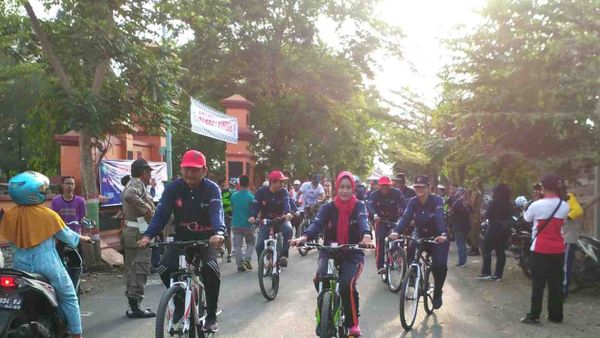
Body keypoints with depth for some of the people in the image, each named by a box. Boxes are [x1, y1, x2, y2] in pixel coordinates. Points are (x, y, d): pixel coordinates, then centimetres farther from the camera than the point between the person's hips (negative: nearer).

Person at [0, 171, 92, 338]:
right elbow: (65, 234, -3)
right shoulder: (48, 214, -16)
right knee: (68, 298, 11)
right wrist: (82, 238, 16)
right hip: (46, 263, -4)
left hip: (21, 264, 4)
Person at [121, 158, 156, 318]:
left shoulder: (132, 184, 22)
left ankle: (133, 304, 20)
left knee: (132, 268, 13)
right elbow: (129, 195, -32)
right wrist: (146, 208, -26)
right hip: (139, 232, -11)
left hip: (130, 230, 11)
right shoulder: (137, 183, -11)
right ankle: (136, 305, -6)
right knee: (140, 268, -8)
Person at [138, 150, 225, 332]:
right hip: (181, 238, 3)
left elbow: (217, 212, -32)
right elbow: (161, 213, -17)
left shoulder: (212, 189, -15)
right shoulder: (173, 188, -9)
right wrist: (148, 235, -34)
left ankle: (211, 316, -7)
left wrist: (219, 233, -53)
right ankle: (180, 301, 14)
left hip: (207, 239, -2)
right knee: (164, 270, -17)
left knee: (211, 269, -27)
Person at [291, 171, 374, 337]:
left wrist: (366, 236, -49)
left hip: (352, 254, -1)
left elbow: (363, 221, -25)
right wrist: (304, 237, -41)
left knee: (347, 285, -27)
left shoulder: (359, 206, -3)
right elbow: (317, 224, -18)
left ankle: (353, 324, -3)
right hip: (329, 252, 2)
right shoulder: (328, 208, 0)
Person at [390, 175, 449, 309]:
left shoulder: (437, 201, -17)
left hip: (437, 236, -2)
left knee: (440, 265, -18)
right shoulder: (413, 202, -6)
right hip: (420, 234, 2)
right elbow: (405, 217, -20)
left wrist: (443, 234, -51)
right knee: (411, 248, -29)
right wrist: (396, 231, -39)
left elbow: (440, 218, -32)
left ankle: (437, 294, 6)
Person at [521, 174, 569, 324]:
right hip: (558, 250, 4)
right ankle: (556, 315, 17)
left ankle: (534, 315, 1)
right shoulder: (564, 206, -2)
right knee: (556, 283, 10)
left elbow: (526, 218, 4)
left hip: (540, 250, -3)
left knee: (538, 284, 0)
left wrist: (525, 210, 23)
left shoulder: (536, 205, -14)